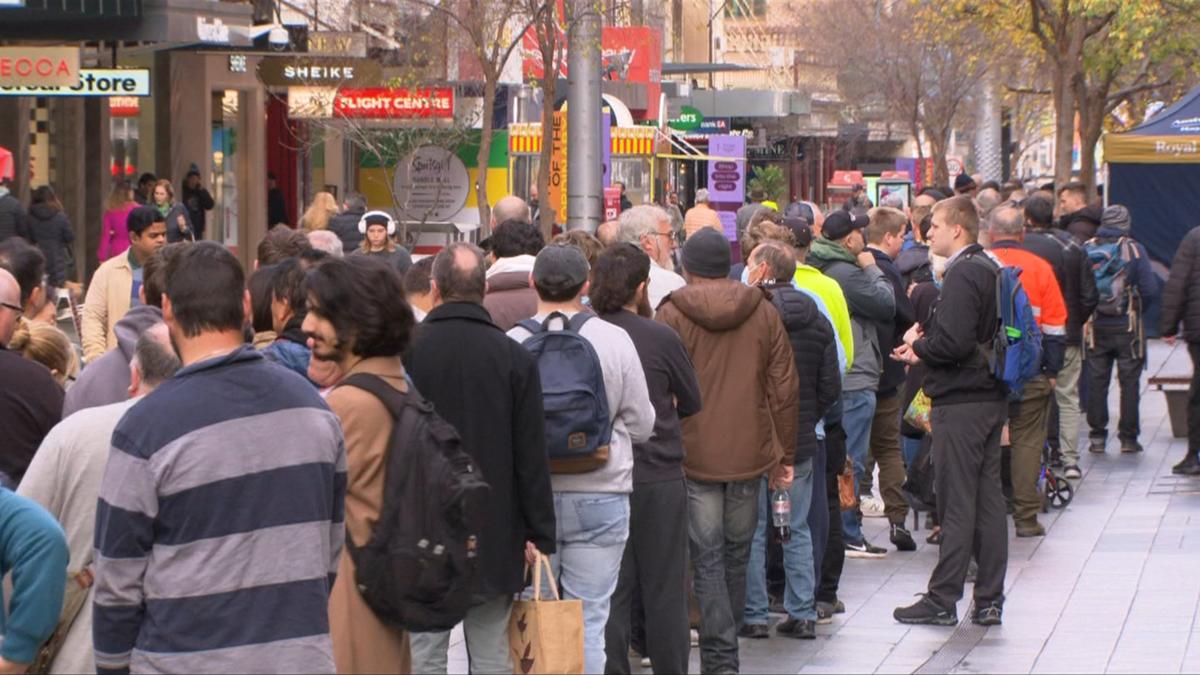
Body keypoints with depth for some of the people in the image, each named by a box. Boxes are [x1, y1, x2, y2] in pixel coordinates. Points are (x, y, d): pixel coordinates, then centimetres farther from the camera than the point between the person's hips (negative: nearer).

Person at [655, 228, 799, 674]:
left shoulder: (671, 316, -5)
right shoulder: (764, 314, 4)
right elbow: (786, 390, 6)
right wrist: (785, 454, 13)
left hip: (694, 455, -3)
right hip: (749, 454, 3)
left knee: (707, 558, 0)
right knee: (737, 553, 16)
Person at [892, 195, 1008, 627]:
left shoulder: (963, 274, -16)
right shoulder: (990, 270, 14)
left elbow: (954, 342, -25)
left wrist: (918, 346, -6)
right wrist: (924, 347, 9)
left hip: (960, 403, -9)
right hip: (991, 399, 9)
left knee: (956, 504, -5)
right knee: (988, 500, 10)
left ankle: (942, 600, 0)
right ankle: (989, 600, 14)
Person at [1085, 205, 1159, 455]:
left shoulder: (1086, 250, -2)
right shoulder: (1133, 249, -8)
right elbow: (1150, 289, -12)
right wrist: (1137, 309, 5)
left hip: (1096, 327, 2)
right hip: (1127, 326, -2)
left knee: (1097, 381, 9)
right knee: (1129, 381, 5)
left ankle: (1097, 437, 9)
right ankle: (1128, 437, 6)